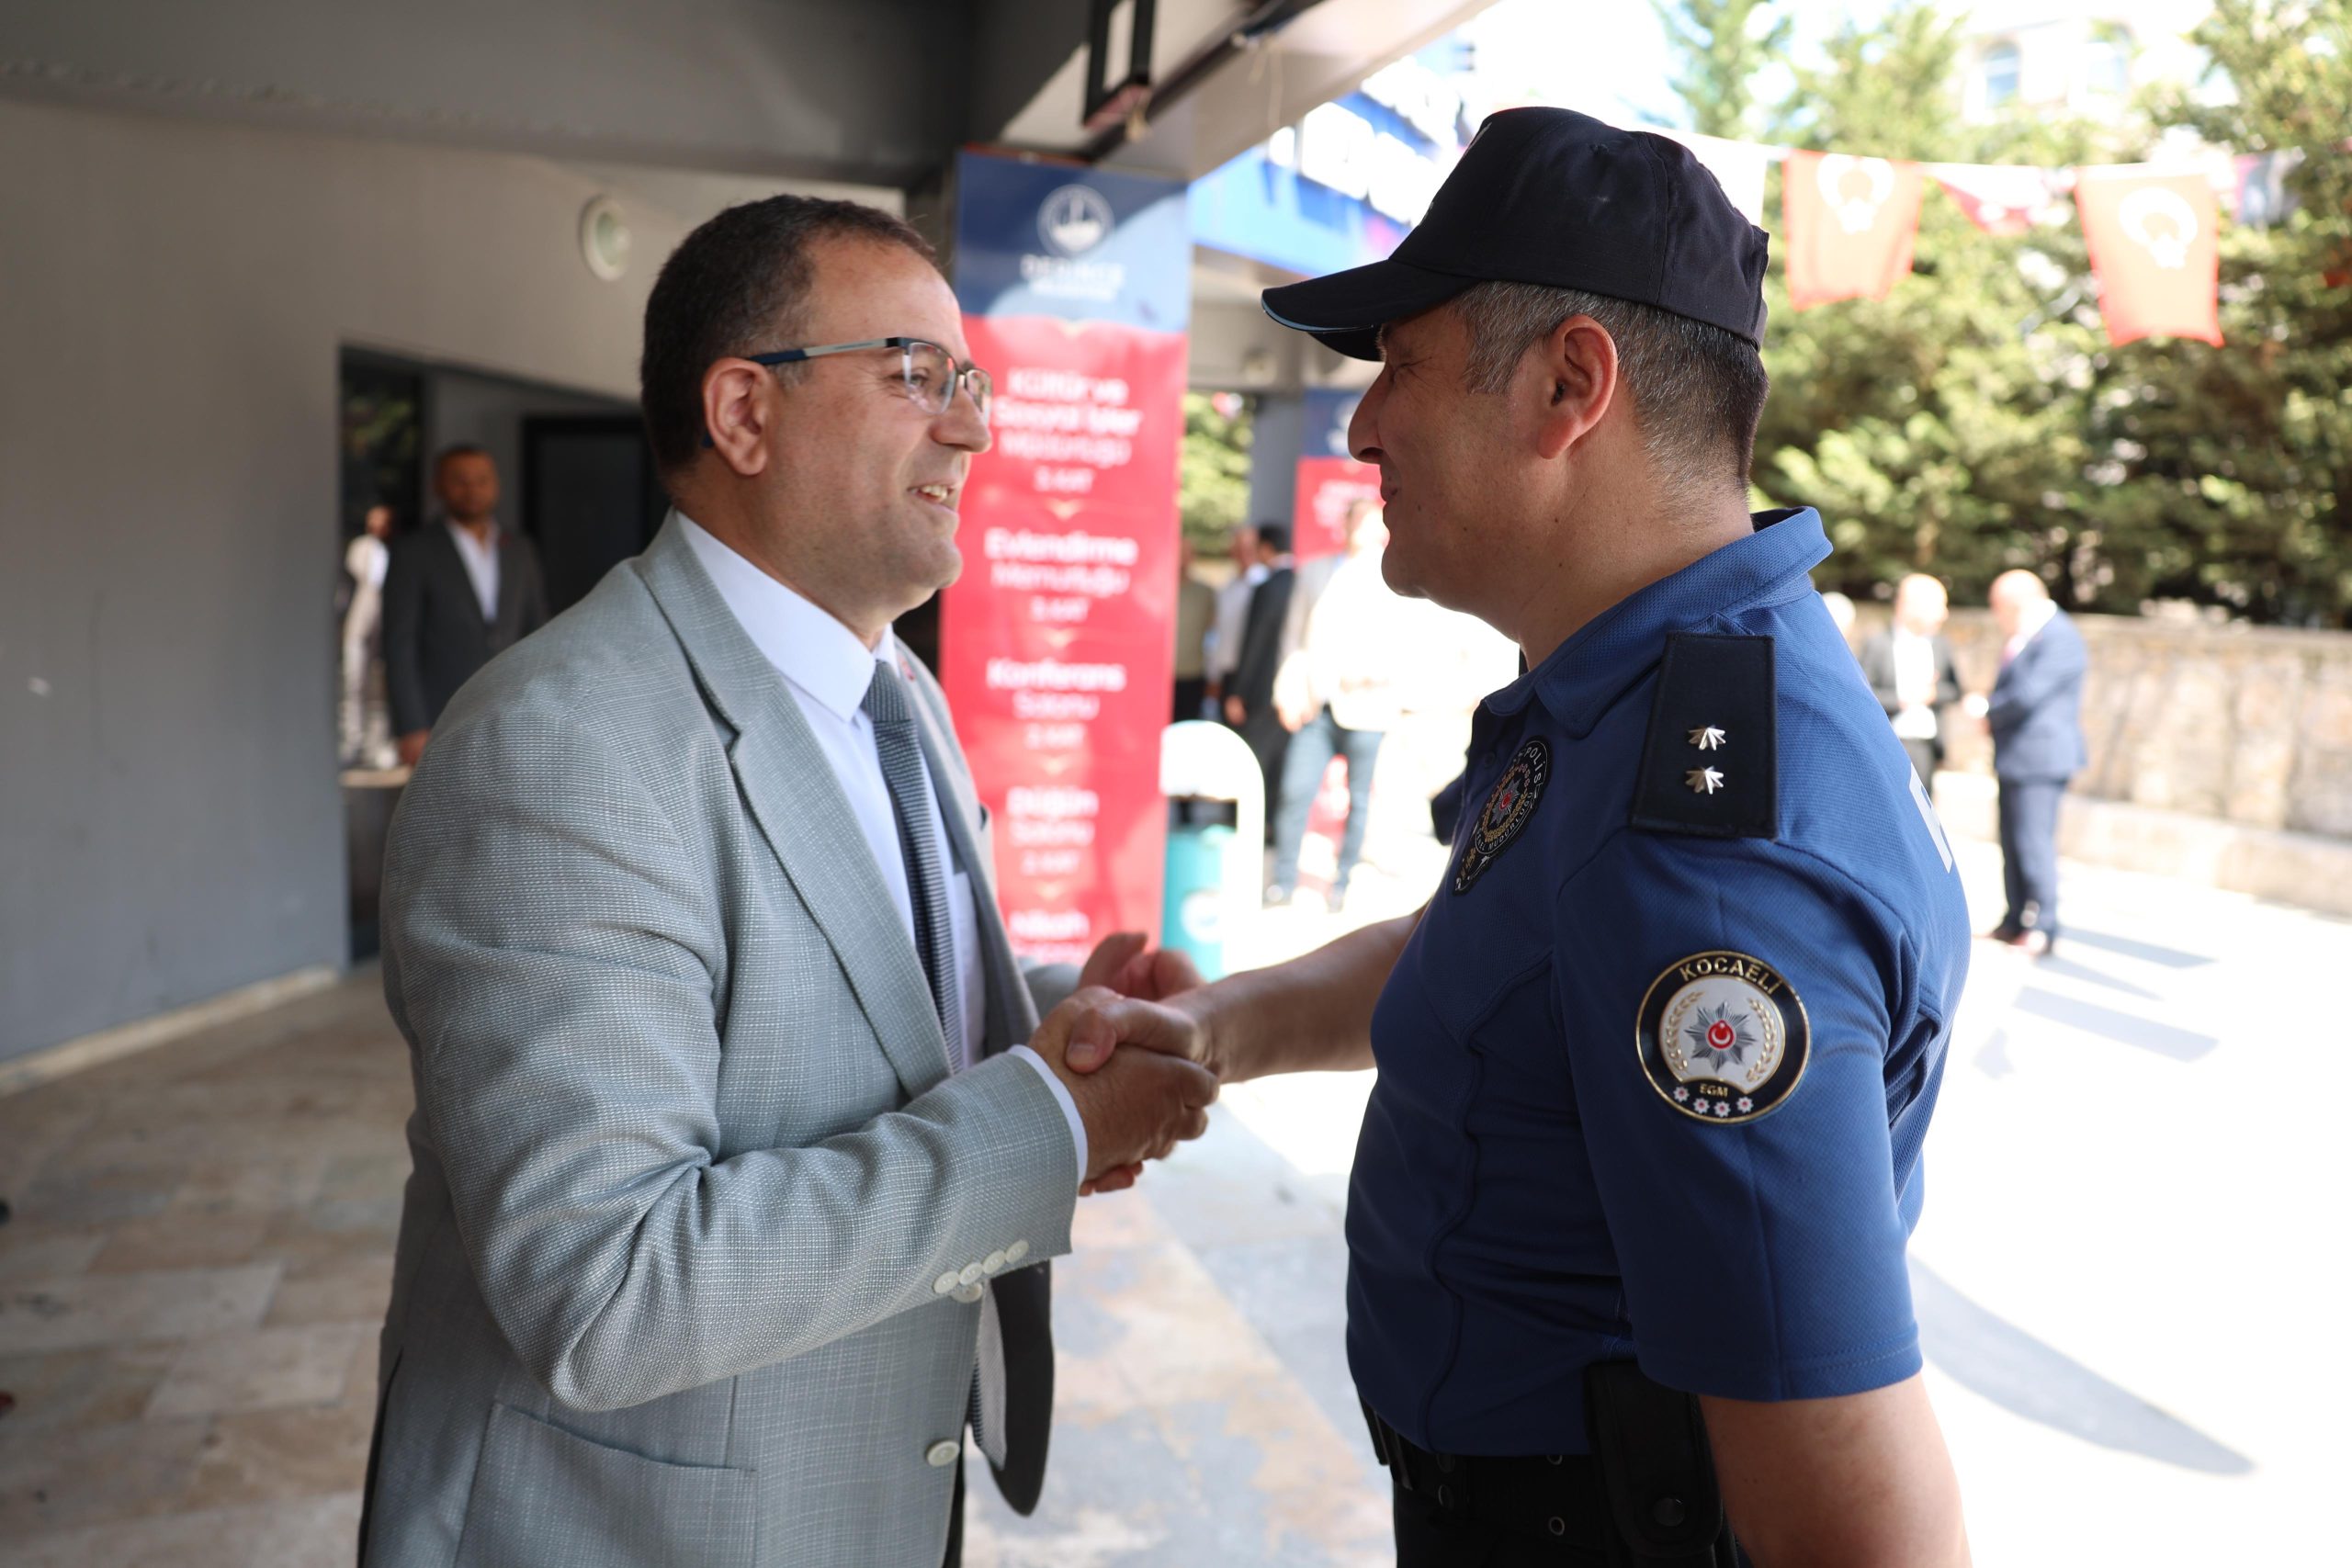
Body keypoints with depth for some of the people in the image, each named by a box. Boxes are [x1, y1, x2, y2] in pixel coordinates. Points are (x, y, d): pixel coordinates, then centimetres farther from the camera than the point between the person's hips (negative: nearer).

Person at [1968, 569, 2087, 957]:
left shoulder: (2058, 638, -16)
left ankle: (2042, 929, 0)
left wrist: (1988, 709, -6)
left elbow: (2027, 694, -23)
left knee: (2034, 843, -8)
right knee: (2012, 842, 13)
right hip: (2015, 758, 10)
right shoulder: (2021, 636, 13)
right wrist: (1991, 710, 2)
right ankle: (2016, 922, 21)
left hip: (2041, 759, -10)